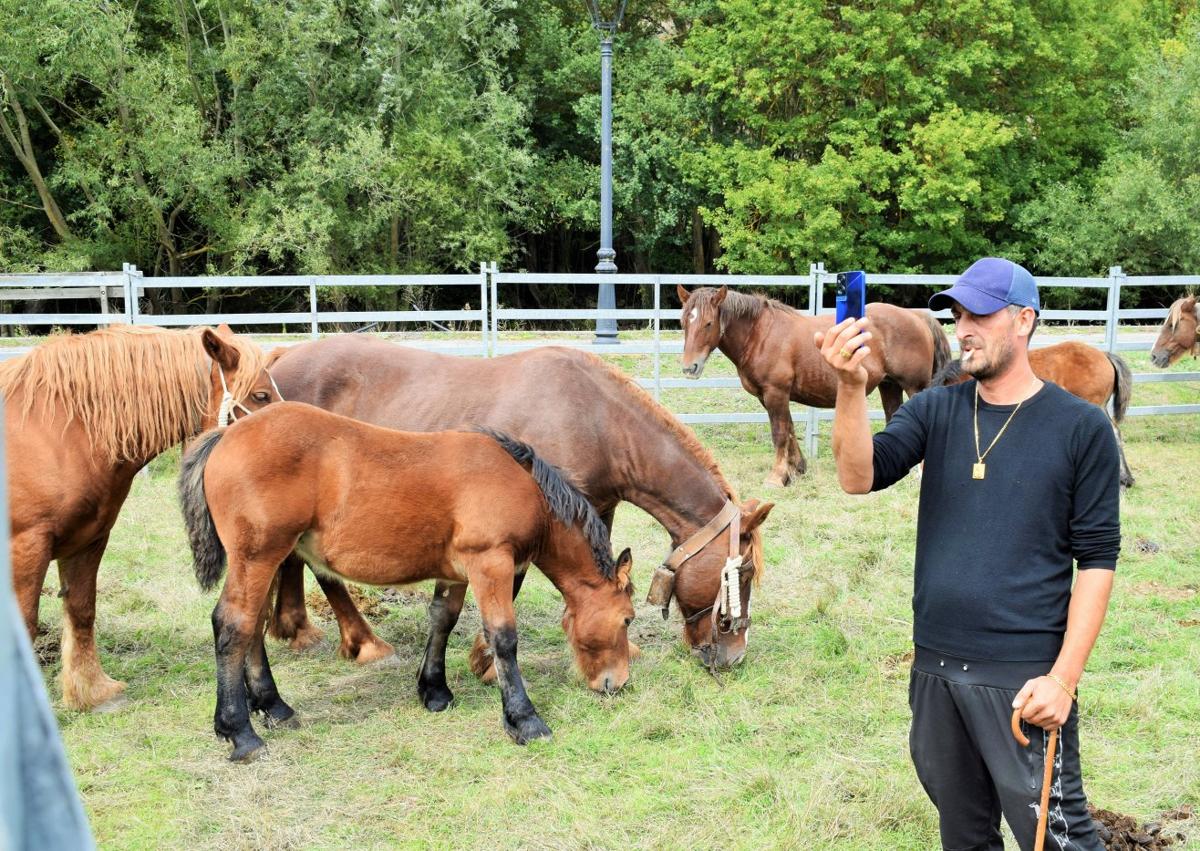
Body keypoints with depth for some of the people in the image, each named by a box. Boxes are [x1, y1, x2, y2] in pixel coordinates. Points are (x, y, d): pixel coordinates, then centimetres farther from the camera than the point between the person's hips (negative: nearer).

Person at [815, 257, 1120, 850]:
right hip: (935, 668, 4)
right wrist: (851, 387, -27)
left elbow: (1097, 559, -6)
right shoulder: (935, 411, 4)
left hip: (1023, 677, -4)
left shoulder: (1081, 428, -6)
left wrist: (1064, 678, -12)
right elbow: (859, 477, -11)